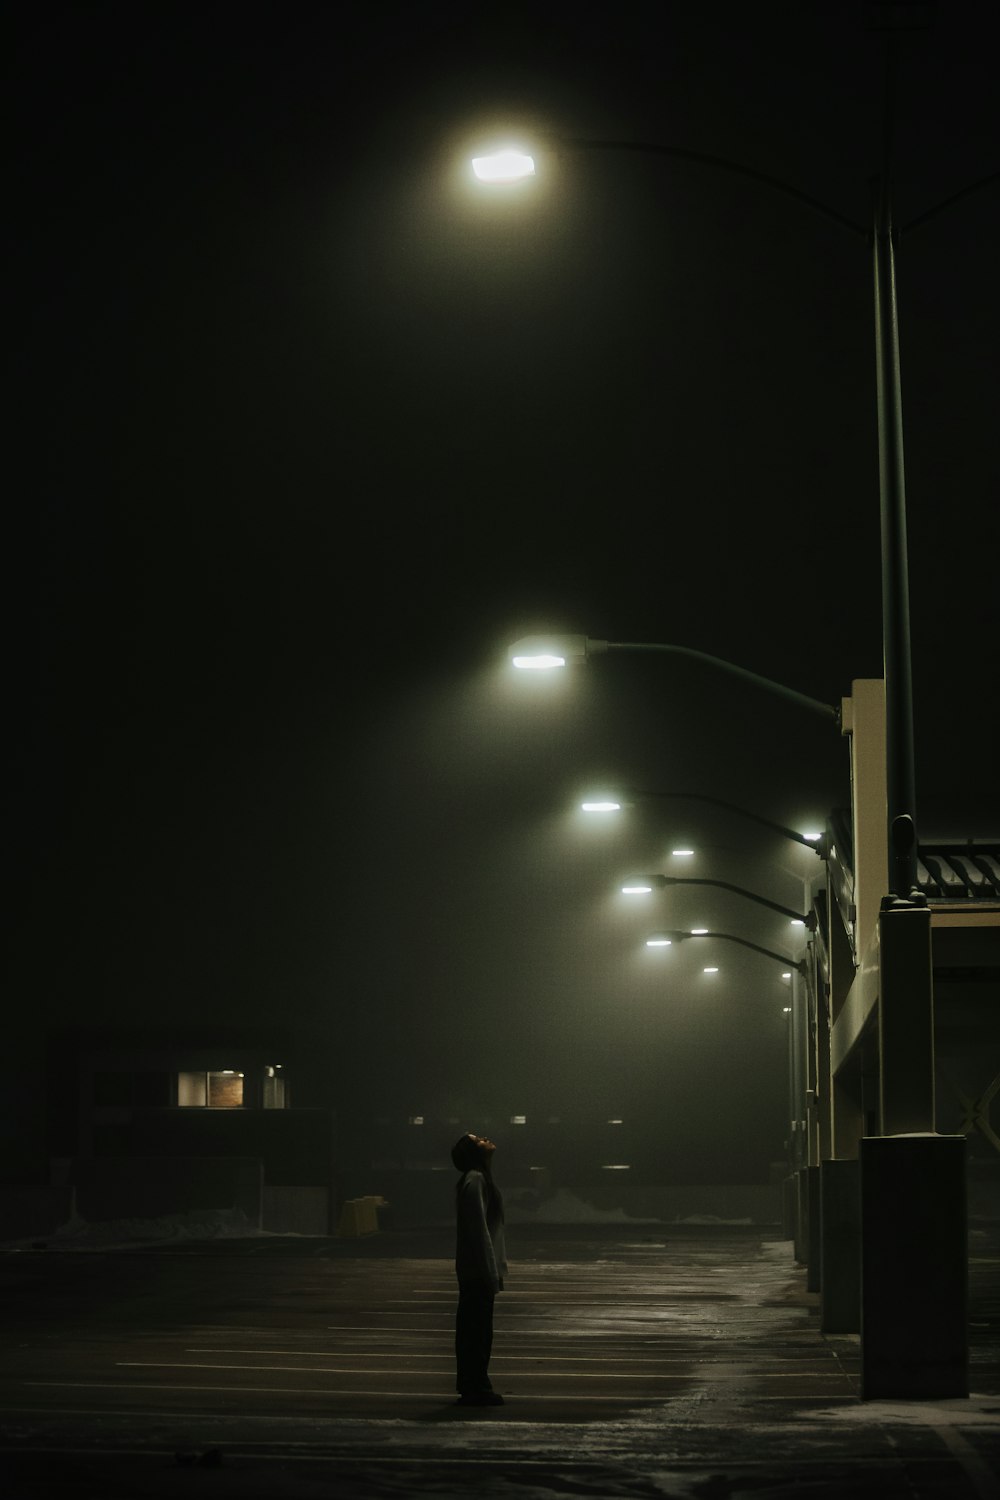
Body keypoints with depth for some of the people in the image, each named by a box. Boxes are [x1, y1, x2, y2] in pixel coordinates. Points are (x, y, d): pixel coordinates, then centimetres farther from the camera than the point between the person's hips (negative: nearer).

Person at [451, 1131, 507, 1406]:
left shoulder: (480, 1178, 16)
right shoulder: (474, 1180, -16)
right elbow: (479, 1229, -20)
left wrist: (497, 1266, 19)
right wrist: (491, 1270, -20)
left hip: (476, 1270, 10)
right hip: (479, 1270, -10)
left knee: (474, 1329, 13)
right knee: (477, 1329, -5)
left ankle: (474, 1387, 18)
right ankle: (475, 1389, -1)